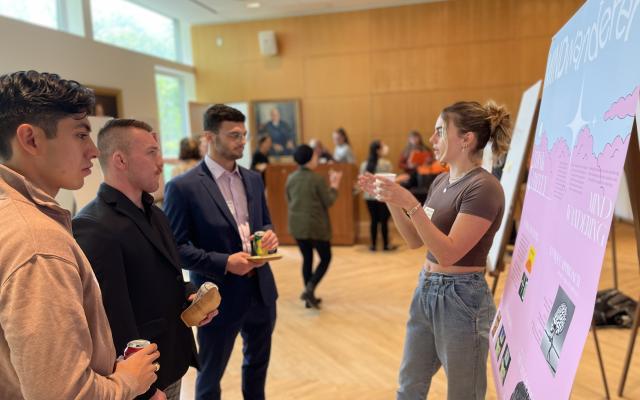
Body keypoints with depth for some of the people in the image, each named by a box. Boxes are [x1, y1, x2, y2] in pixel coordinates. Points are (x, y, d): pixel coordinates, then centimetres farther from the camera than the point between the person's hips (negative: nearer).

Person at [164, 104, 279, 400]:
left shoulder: (253, 179, 5)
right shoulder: (183, 187, -14)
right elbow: (177, 247, -14)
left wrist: (269, 234, -9)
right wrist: (224, 262, -24)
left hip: (261, 290, 6)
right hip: (219, 297, -6)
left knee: (258, 362, 26)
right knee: (211, 375, 16)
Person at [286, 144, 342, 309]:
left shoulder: (291, 178, 4)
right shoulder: (318, 179, -15)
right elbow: (328, 202, -9)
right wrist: (334, 184, 3)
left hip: (297, 225, 6)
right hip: (316, 225, -6)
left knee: (307, 258, 16)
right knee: (325, 258, 10)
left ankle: (309, 297, 19)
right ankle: (310, 288, -8)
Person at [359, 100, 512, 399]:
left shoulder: (483, 187, -19)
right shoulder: (442, 181, 7)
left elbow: (448, 253, -24)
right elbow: (414, 240, 10)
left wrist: (411, 205, -29)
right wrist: (391, 201, -2)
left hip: (461, 297, -8)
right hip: (426, 290, 8)